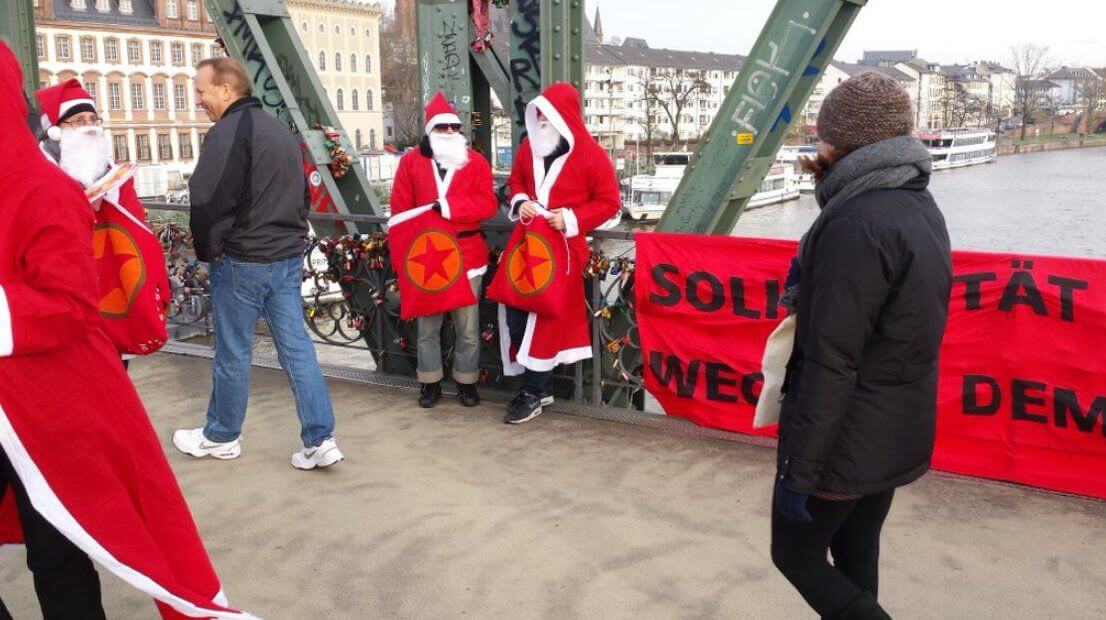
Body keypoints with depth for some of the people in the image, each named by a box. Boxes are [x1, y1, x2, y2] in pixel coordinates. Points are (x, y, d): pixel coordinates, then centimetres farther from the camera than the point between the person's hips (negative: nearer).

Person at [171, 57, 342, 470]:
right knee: (296, 347, 8)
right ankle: (320, 440, 7)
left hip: (242, 261, -8)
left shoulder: (227, 132, -14)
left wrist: (208, 251, -4)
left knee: (233, 352, 7)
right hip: (289, 257, 8)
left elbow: (208, 202, -18)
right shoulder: (281, 131, 15)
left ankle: (221, 437, 24)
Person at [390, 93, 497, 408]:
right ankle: (430, 382, 23)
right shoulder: (411, 161, 3)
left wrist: (447, 206, -19)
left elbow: (488, 204, -9)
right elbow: (400, 209, 2)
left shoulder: (476, 161, 3)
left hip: (466, 255, 0)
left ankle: (466, 381, 21)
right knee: (428, 325, 9)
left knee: (468, 326, 5)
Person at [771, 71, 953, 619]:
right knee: (856, 556, 20)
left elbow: (831, 362, -25)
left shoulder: (857, 224, -24)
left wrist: (798, 471, -21)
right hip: (899, 434, 9)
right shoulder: (920, 207, 6)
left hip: (846, 442, -9)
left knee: (796, 555, 10)